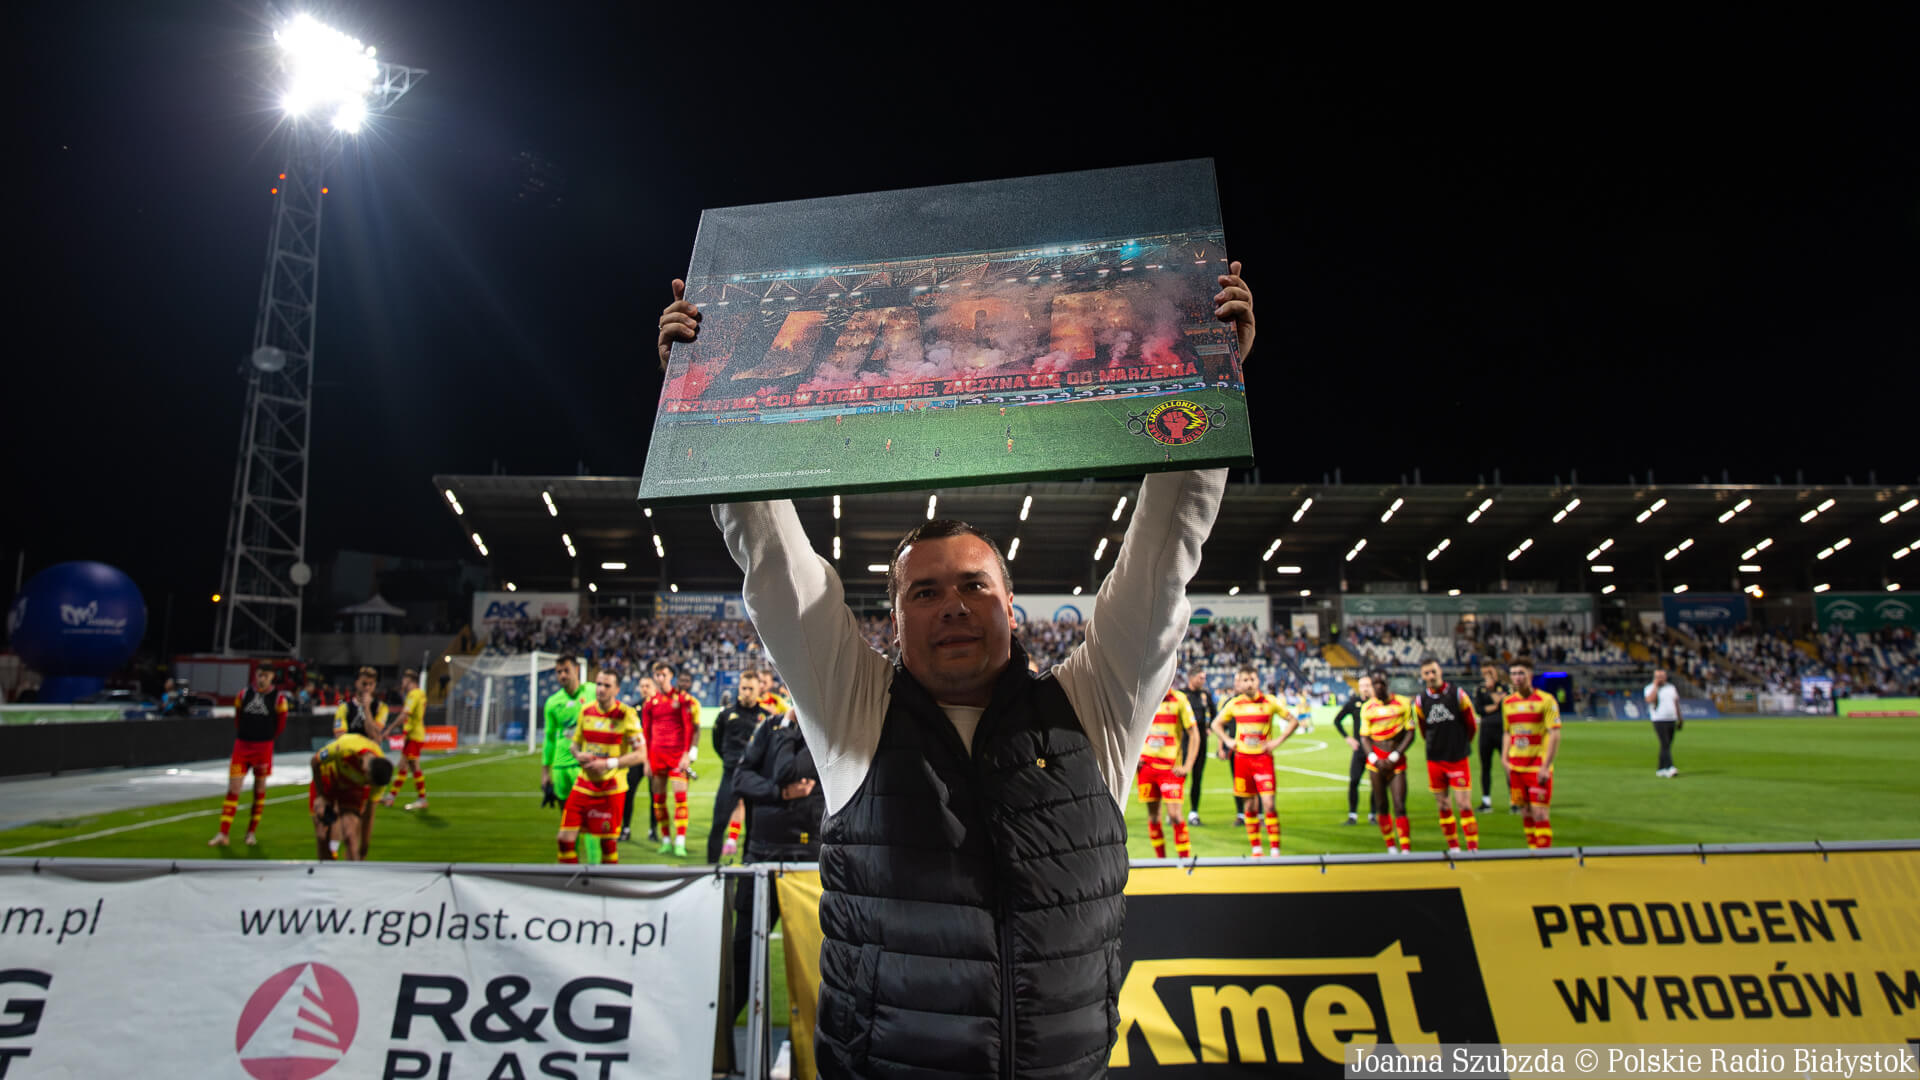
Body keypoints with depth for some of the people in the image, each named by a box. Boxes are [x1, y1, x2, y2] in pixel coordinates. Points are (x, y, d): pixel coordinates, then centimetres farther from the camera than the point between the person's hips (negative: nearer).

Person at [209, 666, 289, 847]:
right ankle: (223, 834, 2)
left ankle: (252, 832, 17)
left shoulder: (278, 698, -3)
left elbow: (280, 725, 6)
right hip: (242, 745, 2)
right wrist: (244, 736, 10)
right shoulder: (243, 694, 4)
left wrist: (265, 739, 9)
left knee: (260, 788, 7)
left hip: (263, 748, -1)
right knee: (233, 788, -2)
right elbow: (237, 719, 15)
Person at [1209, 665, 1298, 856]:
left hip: (1263, 758, -2)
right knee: (1250, 805, 7)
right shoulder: (1233, 703, 4)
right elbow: (1216, 724, 18)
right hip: (1242, 758, 2)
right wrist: (1227, 741, 4)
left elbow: (1293, 721, 4)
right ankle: (1255, 849, 17)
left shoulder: (1270, 702, -3)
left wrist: (1277, 741, -4)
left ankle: (1275, 850, -3)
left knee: (1268, 804, -11)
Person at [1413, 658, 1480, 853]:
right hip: (1434, 761, 2)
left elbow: (1471, 724, 5)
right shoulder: (1420, 700, -1)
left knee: (1464, 805, -7)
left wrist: (1461, 745, 13)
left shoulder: (1457, 694, -7)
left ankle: (1474, 849, -1)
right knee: (1444, 806, 8)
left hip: (1458, 759, -2)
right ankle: (1453, 848, 18)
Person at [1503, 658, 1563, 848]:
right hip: (1516, 767, 5)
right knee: (1526, 813, 9)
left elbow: (1554, 735, -11)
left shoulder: (1546, 700, -7)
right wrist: (1505, 758, 9)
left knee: (1539, 814, -7)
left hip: (1538, 766, -5)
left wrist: (1545, 766, -16)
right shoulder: (1508, 702, 10)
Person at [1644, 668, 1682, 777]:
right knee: (1665, 745, -14)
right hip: (1659, 720, -6)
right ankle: (1669, 768, -21)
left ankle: (1661, 769, 14)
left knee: (1666, 746, 8)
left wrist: (1679, 719, 18)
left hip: (1672, 720, 6)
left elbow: (1676, 703, 20)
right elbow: (1650, 699, -23)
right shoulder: (1650, 688, -3)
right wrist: (1656, 685, -15)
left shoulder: (1671, 687, 14)